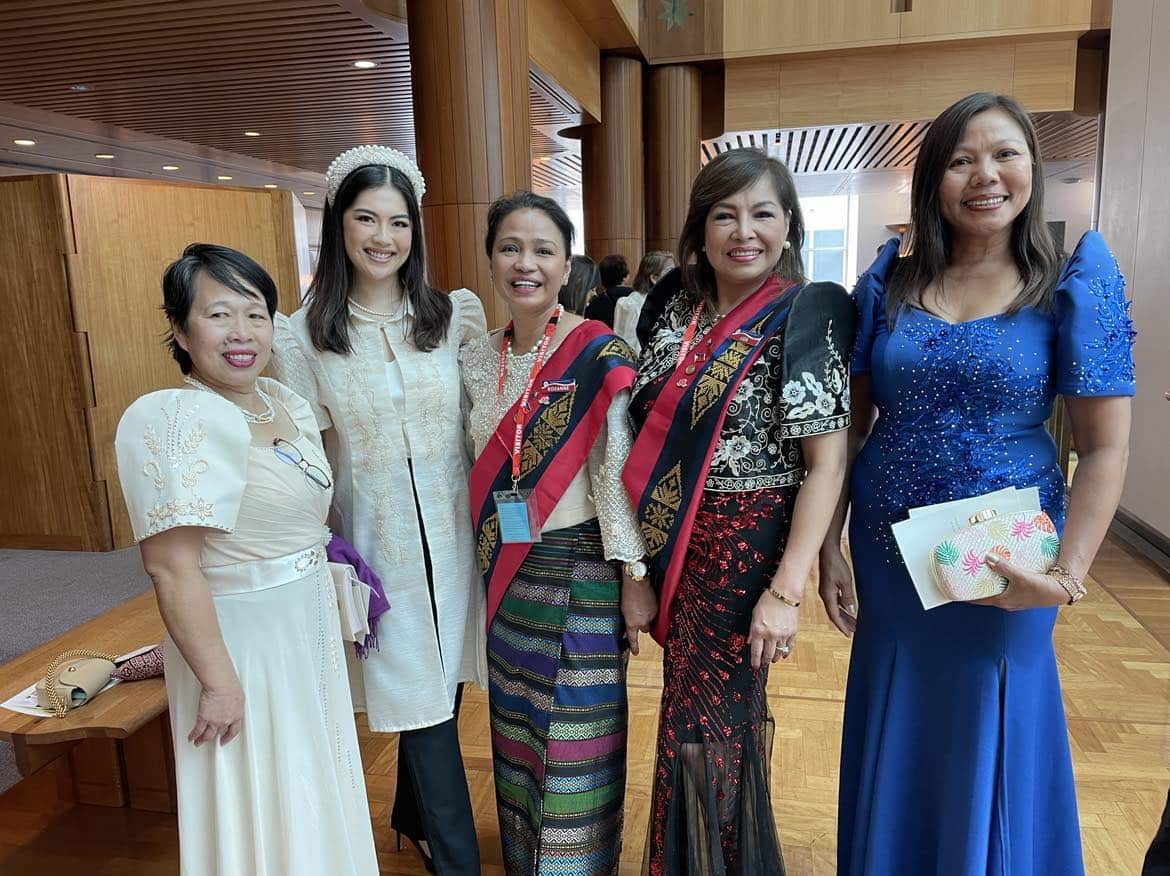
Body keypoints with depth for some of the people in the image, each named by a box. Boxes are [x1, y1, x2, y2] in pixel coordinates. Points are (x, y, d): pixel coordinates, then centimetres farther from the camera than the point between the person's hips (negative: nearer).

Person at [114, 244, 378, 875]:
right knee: (262, 809, 12)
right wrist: (219, 679, -23)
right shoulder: (176, 419, -23)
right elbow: (171, 565, -26)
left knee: (311, 792, 25)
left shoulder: (283, 401, 2)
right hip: (242, 640, -8)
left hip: (309, 628, 8)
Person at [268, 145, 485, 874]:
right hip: (376, 539, -2)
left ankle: (414, 817, 46)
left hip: (454, 532, 2)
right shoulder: (302, 336, -5)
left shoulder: (457, 315, -1)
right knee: (421, 701, 5)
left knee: (441, 687, 17)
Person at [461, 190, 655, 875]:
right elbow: (481, 474, 9)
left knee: (577, 740, 9)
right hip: (505, 575, 6)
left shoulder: (598, 356, -14)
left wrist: (635, 577, -12)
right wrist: (490, 564, 12)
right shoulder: (478, 360, 3)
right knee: (515, 730, 20)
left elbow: (617, 474, -14)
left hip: (580, 571, -5)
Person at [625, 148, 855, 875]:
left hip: (746, 550, -5)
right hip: (675, 548, 5)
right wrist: (646, 550, 8)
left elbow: (828, 462, -14)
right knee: (689, 717, 20)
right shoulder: (673, 305, 4)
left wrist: (786, 591, -19)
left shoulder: (807, 318, -12)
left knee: (710, 731, 8)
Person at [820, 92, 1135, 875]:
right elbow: (849, 425, 1)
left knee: (990, 751, 15)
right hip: (886, 555, 2)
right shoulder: (887, 283, -1)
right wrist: (830, 548, -2)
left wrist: (1069, 572, -16)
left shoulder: (1074, 281, -5)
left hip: (1004, 562, -2)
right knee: (894, 749, 18)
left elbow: (1106, 446, -7)